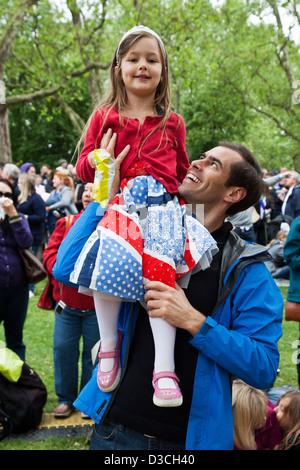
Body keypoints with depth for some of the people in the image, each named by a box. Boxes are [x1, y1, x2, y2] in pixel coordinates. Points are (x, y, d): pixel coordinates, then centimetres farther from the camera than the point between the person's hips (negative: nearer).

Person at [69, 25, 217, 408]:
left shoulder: (172, 122, 19)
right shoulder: (104, 117, 15)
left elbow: (182, 171, 29)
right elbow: (82, 169, 17)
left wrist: (184, 198, 14)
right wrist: (95, 160, -5)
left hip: (162, 207, 0)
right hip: (120, 204, 0)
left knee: (159, 275, -22)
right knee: (110, 265, -26)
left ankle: (164, 368, -19)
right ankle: (109, 346, -3)